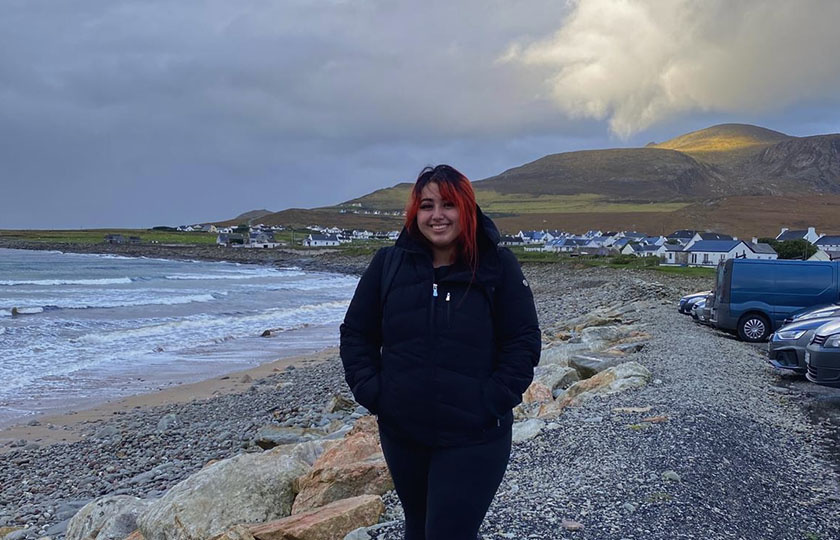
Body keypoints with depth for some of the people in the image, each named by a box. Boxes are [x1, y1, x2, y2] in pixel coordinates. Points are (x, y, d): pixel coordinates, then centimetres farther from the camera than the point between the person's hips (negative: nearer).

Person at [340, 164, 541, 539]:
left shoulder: (498, 266, -7)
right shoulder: (388, 264, 0)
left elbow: (524, 341, -5)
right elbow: (355, 334, 7)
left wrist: (493, 400, -13)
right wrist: (370, 391, -4)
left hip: (474, 438, -3)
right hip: (401, 432, 4)